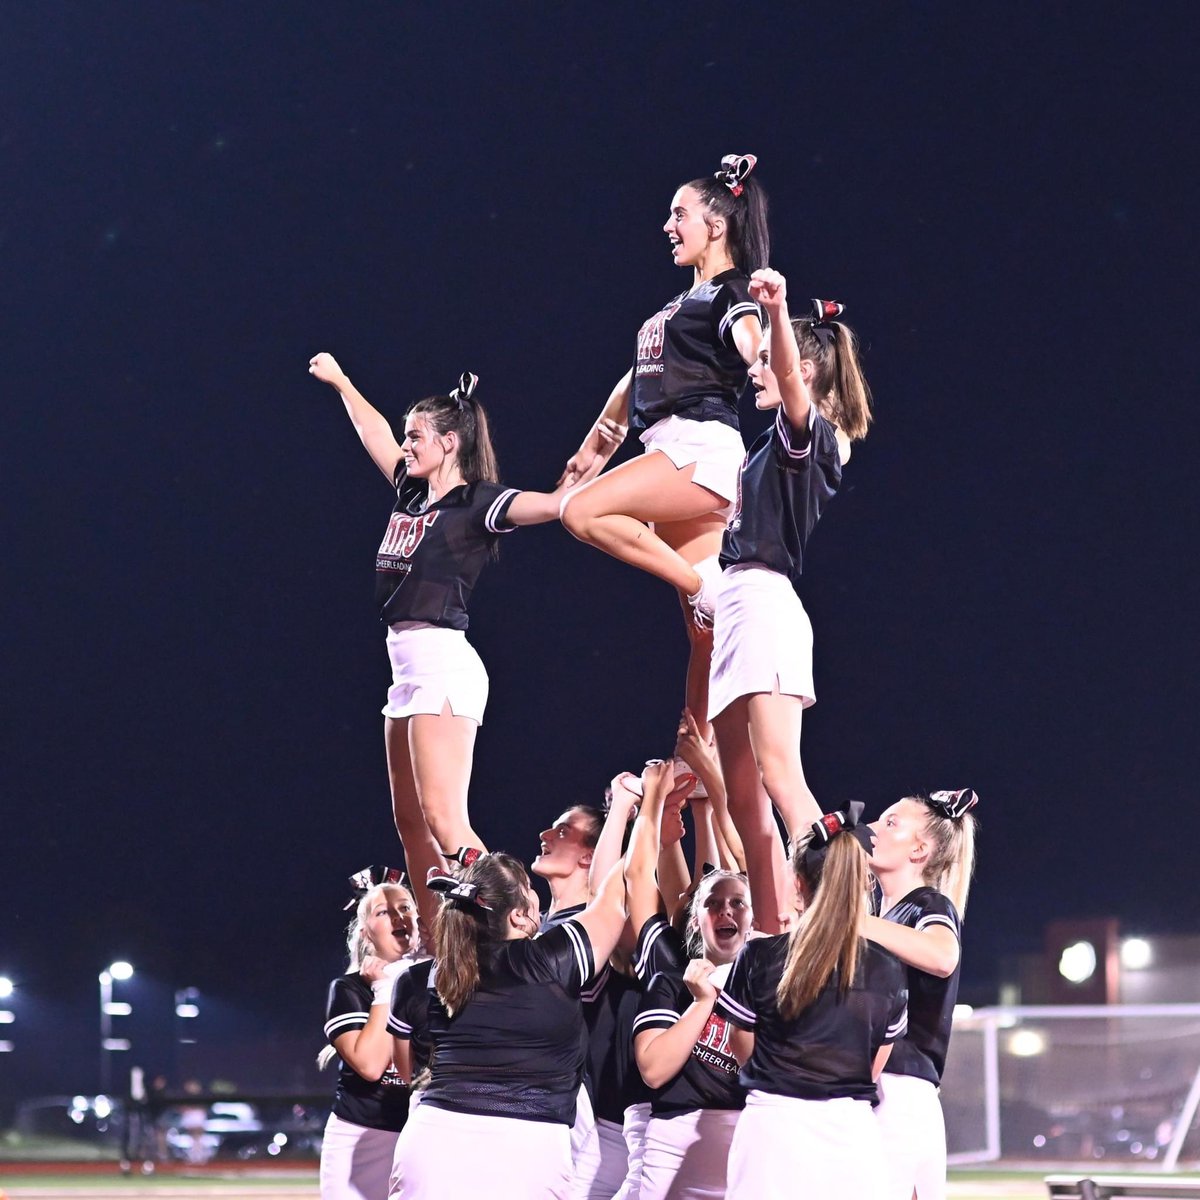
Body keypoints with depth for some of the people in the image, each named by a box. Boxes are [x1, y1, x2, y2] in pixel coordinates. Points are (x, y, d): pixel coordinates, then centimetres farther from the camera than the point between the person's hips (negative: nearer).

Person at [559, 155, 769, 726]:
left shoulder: (732, 294, -2)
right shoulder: (683, 302, 25)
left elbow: (758, 354, -22)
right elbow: (638, 378, 31)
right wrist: (593, 447, 33)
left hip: (703, 449, -8)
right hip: (673, 457, 8)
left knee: (584, 512, -23)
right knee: (705, 630, 3)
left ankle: (710, 589, -16)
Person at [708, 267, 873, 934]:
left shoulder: (806, 432, -2)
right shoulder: (770, 446, 23)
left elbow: (791, 381, -25)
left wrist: (778, 310, -42)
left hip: (765, 601, -10)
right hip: (733, 607, 10)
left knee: (778, 774, -21)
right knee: (743, 797, 3)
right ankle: (773, 936, 1)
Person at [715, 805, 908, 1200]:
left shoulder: (760, 957, -3)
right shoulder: (887, 971, 3)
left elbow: (744, 1053, 9)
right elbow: (873, 1069, 13)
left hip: (774, 1129, -2)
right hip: (853, 1135, 2)